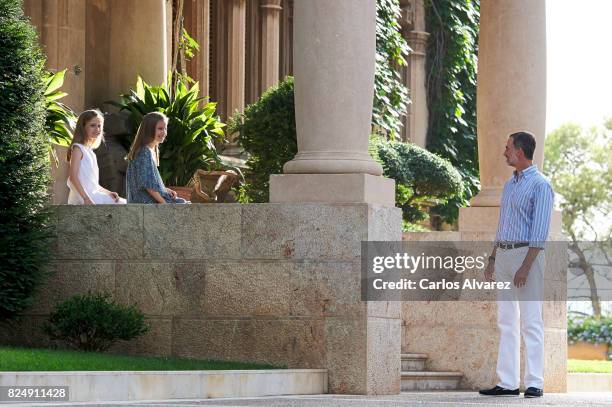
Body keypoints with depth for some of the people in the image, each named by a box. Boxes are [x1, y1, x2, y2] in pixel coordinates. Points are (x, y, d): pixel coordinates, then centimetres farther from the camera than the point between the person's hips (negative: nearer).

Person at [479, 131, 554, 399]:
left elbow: (540, 231, -15)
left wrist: (525, 266, -22)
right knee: (506, 322, 6)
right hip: (503, 253, 8)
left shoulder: (540, 185, -8)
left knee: (530, 321, -9)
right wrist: (493, 259, 16)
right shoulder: (510, 184, 18)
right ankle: (508, 382, 7)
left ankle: (535, 383, -9)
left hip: (526, 253, -8)